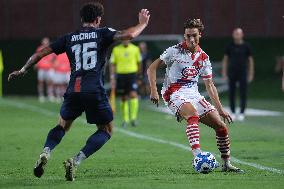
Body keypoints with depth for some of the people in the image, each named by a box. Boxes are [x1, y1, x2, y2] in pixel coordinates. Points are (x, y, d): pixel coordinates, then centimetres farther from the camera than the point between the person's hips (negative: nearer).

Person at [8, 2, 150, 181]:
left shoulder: (69, 38, 15)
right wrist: (143, 24, 9)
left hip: (73, 91, 4)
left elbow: (41, 53, 15)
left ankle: (45, 153, -6)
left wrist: (22, 71, 26)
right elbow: (128, 35, -10)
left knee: (62, 126, 24)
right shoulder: (102, 33, 5)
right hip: (95, 91, -4)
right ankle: (76, 161, -7)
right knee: (107, 130, 13)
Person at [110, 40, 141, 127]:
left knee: (133, 95, -18)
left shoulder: (135, 49, 4)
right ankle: (125, 119, 16)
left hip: (132, 74, -1)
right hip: (120, 75, 1)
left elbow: (139, 63, 12)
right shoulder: (116, 49, 3)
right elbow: (112, 64, 6)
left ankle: (133, 117, -15)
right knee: (124, 98, 6)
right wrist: (112, 77, -1)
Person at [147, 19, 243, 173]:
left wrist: (220, 109, 10)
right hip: (175, 93, -6)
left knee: (221, 126, -2)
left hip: (194, 94, 6)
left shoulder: (203, 58, 11)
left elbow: (209, 85, 15)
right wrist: (154, 91, -14)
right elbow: (152, 68, -1)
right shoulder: (175, 51, -3)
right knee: (193, 115, -37)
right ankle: (198, 156, -50)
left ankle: (226, 164, 11)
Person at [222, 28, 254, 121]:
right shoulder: (230, 46, 6)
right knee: (231, 93, 3)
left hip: (243, 72, -1)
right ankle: (233, 112, 11)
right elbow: (225, 59, 10)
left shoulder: (246, 46, 2)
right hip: (232, 72, 1)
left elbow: (250, 60, 6)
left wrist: (251, 74, 1)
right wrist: (224, 72, 3)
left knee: (243, 93, -3)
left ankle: (242, 113, 2)